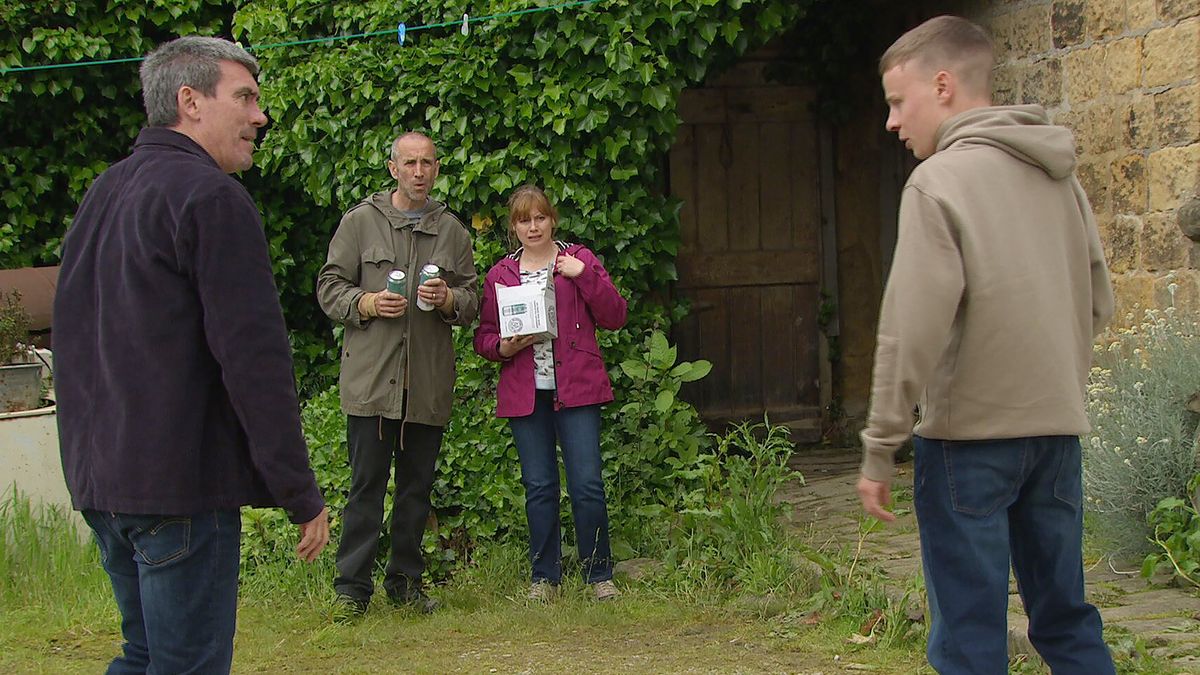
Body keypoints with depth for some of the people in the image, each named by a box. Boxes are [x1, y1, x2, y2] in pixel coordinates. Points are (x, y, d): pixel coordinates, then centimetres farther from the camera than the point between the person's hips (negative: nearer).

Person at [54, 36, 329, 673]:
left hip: (99, 479, 9)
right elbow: (254, 359, -18)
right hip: (179, 488, -9)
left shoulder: (103, 193, 15)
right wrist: (302, 495, -14)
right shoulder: (211, 196, -13)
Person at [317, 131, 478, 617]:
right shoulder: (360, 221, 6)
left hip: (429, 383, 3)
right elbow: (329, 287, 5)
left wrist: (448, 300, -8)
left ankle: (406, 581, 19)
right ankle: (352, 586, 4)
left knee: (417, 485, 9)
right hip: (371, 377, -3)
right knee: (367, 484, -3)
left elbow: (472, 301, 14)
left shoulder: (451, 230, 13)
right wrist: (367, 303, -13)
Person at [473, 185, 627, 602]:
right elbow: (483, 337, 14)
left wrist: (585, 275, -11)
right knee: (539, 488, 5)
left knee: (587, 485, -6)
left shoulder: (578, 261, 6)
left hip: (575, 390, -2)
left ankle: (600, 574, 6)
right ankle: (544, 576, 15)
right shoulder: (500, 275, 12)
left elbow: (615, 317, 0)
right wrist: (503, 347, -8)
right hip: (525, 395, 2)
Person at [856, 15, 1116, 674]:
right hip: (1058, 427, 7)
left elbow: (913, 328, -16)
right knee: (1066, 617, 15)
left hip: (970, 434, -7)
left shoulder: (940, 180, -10)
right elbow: (1097, 305, 16)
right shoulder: (1059, 176, 10)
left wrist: (879, 447, -12)